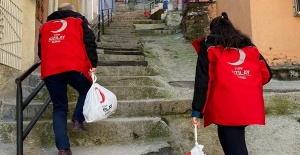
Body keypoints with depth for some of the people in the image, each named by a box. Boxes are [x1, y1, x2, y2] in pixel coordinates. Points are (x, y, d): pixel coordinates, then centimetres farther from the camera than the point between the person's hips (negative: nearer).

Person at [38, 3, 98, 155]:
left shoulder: (45, 25, 28)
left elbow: (40, 50, 31)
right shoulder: (79, 20, 19)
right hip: (74, 67, -3)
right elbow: (89, 42, 4)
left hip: (50, 71, 3)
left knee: (59, 108, 9)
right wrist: (93, 65, 2)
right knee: (86, 91, 25)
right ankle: (77, 121, 8)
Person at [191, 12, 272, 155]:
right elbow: (266, 74, 13)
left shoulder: (209, 47, 4)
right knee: (236, 141, 22)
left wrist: (197, 111, -2)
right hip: (249, 107, 5)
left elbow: (202, 81, -4)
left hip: (225, 108, -5)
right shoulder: (249, 47, 16)